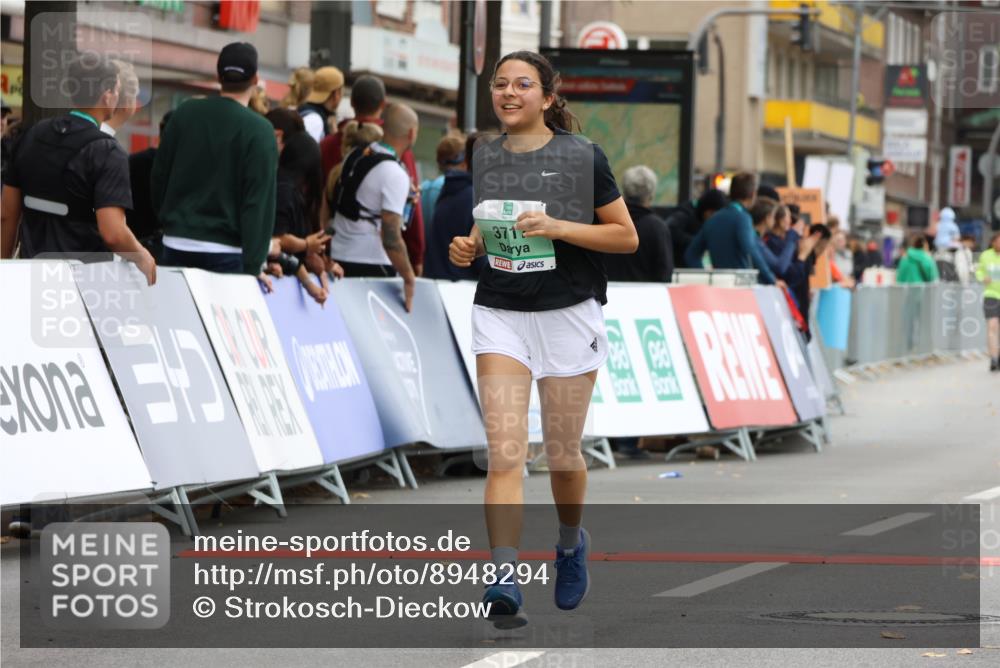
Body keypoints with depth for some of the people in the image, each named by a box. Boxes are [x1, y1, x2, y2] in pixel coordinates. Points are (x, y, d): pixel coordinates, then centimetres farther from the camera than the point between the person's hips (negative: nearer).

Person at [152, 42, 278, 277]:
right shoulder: (259, 130, -10)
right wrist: (253, 268, -13)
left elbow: (159, 176, 12)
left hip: (176, 246, 4)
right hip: (225, 252, -4)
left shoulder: (184, 114, 4)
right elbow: (259, 203, -14)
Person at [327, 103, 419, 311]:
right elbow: (391, 237, -21)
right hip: (371, 265, -7)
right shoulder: (395, 175, -17)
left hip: (337, 256, 8)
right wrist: (409, 277, -15)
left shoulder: (356, 155, 7)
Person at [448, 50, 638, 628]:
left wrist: (558, 228, -17)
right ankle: (505, 583, -19)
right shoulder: (480, 159, 6)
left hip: (568, 315, -2)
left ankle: (572, 544, 41)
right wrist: (466, 248, -2)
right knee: (505, 454, -13)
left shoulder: (583, 156, -4)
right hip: (500, 315, 2)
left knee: (563, 453, 11)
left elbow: (627, 237, -3)